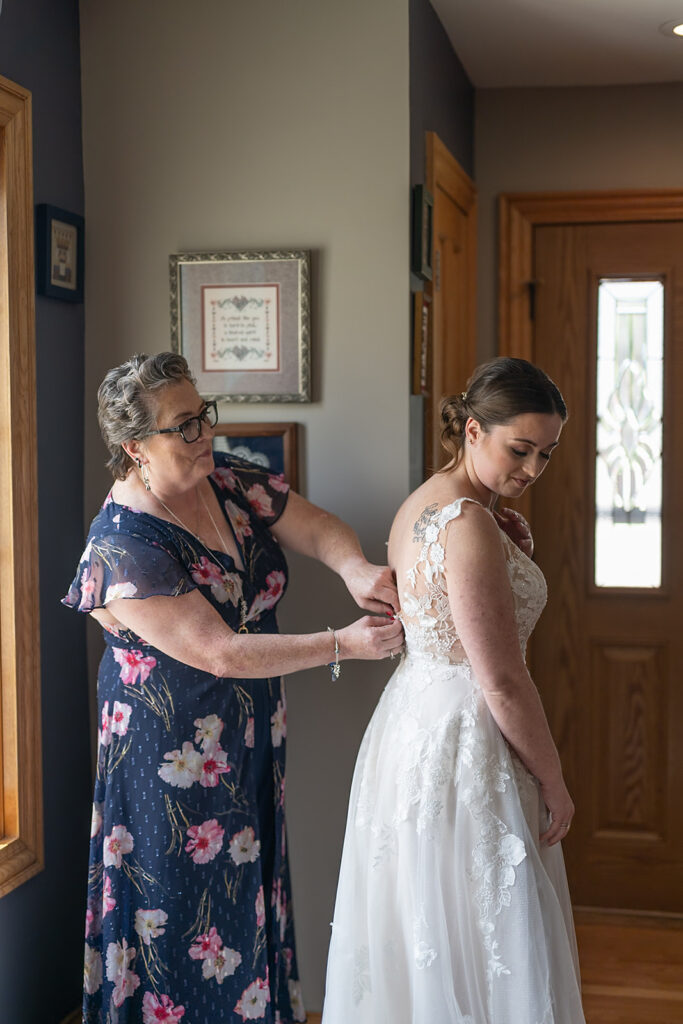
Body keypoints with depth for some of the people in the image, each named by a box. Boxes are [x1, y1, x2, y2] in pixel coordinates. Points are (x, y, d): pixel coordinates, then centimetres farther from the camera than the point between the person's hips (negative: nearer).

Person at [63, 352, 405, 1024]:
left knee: (249, 888, 19)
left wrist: (356, 569, -23)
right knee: (187, 912, 7)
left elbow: (319, 530, 0)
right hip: (172, 754, -7)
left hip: (249, 738, 7)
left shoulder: (227, 481, -3)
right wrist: (343, 645, -25)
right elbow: (221, 653, -26)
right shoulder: (123, 547, -25)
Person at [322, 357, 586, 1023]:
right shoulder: (469, 523, -23)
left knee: (419, 945, 20)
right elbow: (503, 681, -20)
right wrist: (554, 784, -10)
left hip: (412, 721, 10)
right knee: (479, 951, 4)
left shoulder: (419, 506, 7)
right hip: (463, 745, -10)